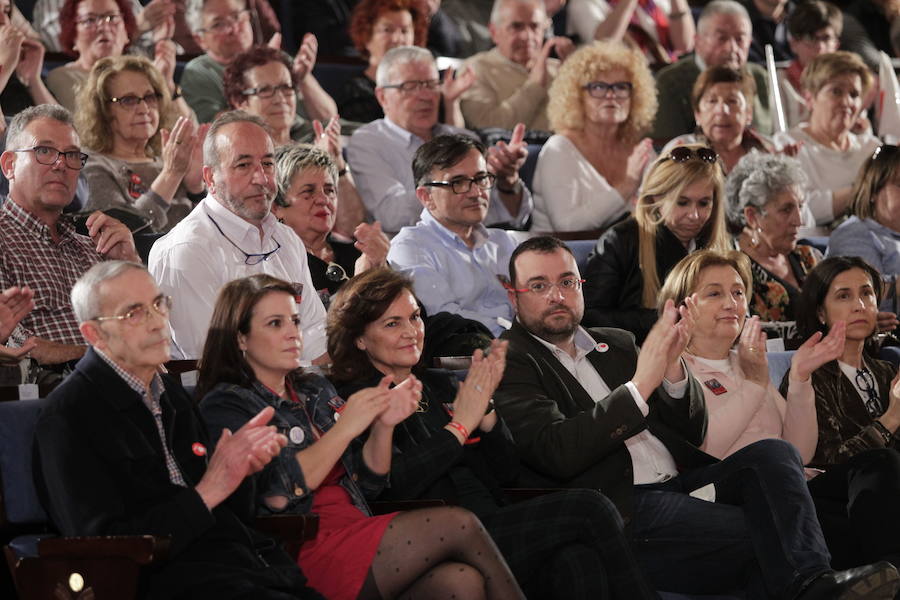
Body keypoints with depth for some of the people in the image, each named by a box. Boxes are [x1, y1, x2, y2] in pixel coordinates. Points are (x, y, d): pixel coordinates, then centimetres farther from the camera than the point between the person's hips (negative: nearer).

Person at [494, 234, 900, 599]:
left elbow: (692, 431, 19)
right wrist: (640, 385, -16)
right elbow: (558, 452, -14)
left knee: (773, 453, -21)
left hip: (680, 483, 7)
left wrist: (671, 365, -1)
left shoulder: (615, 345, 24)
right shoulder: (509, 362, 3)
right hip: (623, 506, -7)